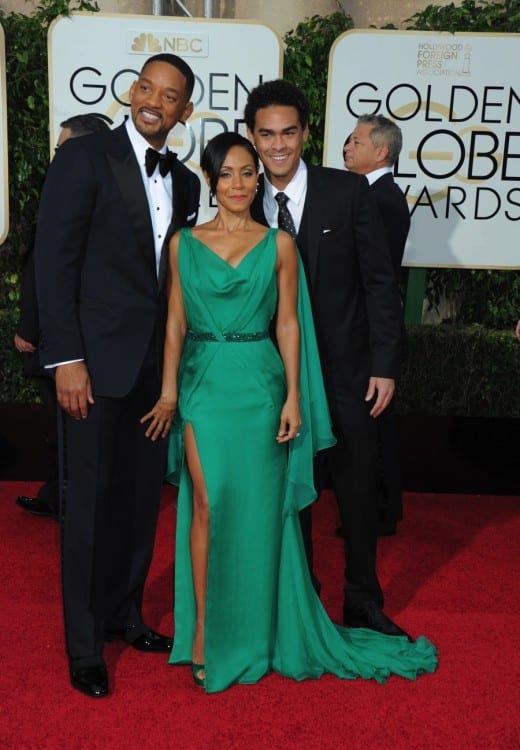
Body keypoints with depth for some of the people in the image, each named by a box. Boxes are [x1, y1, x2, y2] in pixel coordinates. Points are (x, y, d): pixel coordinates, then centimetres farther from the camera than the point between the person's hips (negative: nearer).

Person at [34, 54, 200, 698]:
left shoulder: (184, 182, 12)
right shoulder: (84, 157, -6)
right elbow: (54, 261, -11)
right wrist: (66, 359, -16)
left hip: (157, 365, 6)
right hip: (97, 361, -6)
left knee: (142, 498, 13)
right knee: (90, 502, 4)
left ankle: (124, 614, 33)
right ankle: (85, 647, 20)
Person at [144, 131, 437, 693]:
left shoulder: (278, 244, 4)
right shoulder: (184, 243, 6)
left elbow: (288, 323, 3)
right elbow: (176, 322, 6)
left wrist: (293, 398, -3)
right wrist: (168, 392, 0)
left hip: (258, 383, 0)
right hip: (203, 383, 0)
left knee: (256, 507, 5)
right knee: (207, 505, -1)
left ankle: (255, 631, 21)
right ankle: (202, 630, 11)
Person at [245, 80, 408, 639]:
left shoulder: (348, 190, -5)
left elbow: (379, 282, -5)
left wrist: (384, 364, -9)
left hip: (346, 370, -1)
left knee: (357, 492, 9)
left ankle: (362, 603, 29)